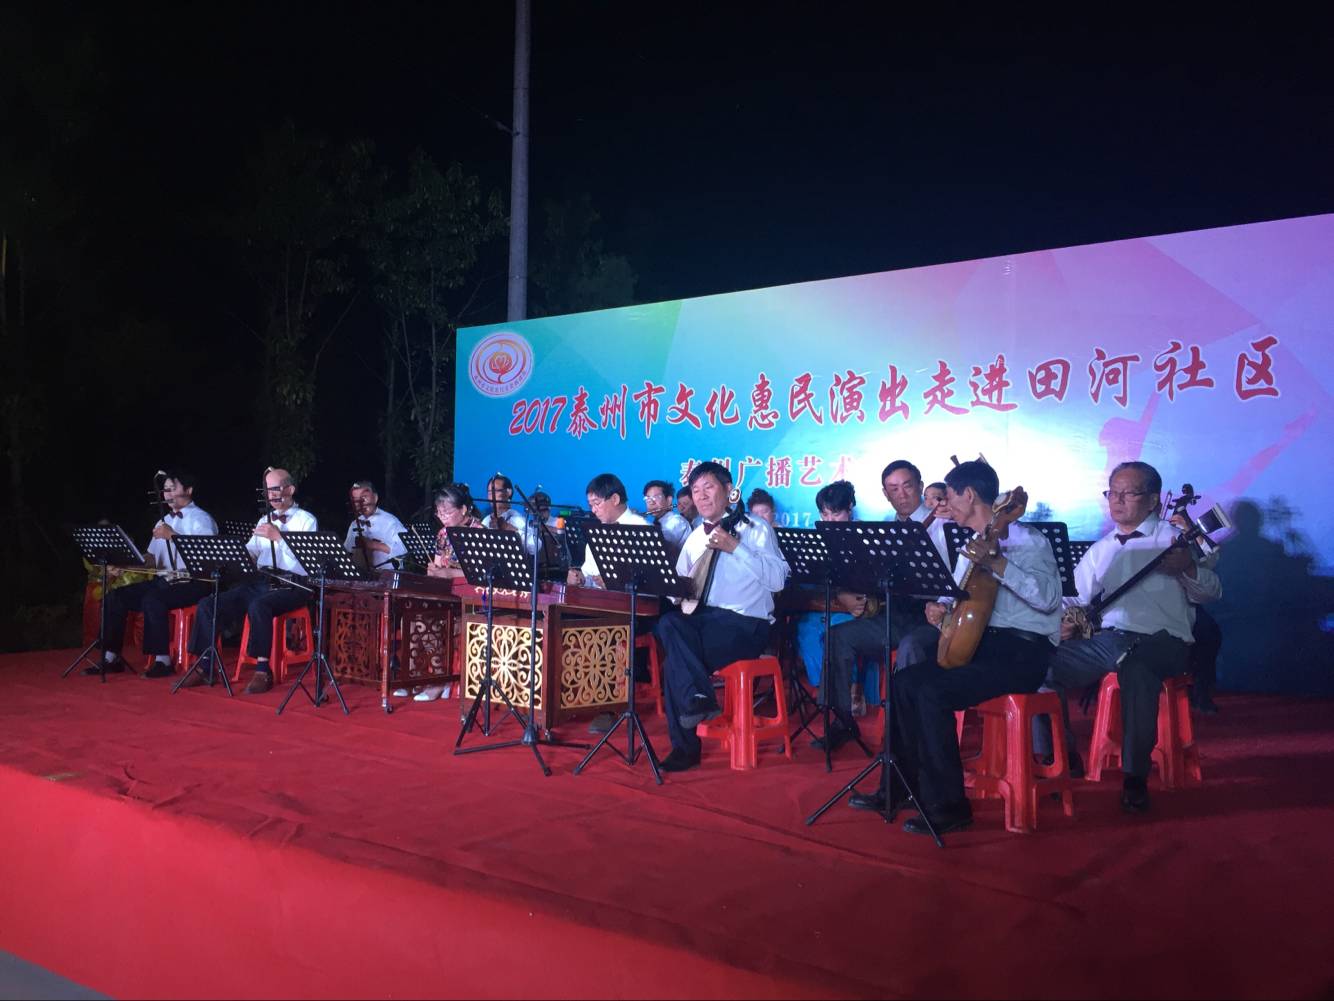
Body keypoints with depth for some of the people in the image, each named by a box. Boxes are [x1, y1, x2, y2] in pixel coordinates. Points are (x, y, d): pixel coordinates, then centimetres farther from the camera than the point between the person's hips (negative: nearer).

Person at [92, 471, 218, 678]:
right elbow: (151, 558, 20)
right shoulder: (163, 522, 21)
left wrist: (173, 536, -22)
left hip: (193, 583, -8)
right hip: (164, 581, 8)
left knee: (152, 599, -33)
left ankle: (163, 660, -23)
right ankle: (111, 658, 1)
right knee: (116, 596, -4)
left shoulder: (201, 519, -4)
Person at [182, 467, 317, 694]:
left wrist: (278, 536, -18)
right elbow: (248, 553, 14)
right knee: (207, 604, -10)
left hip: (290, 585, -7)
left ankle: (263, 671, -27)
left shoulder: (306, 520, 4)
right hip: (259, 582, 7)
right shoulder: (265, 521, 24)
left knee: (258, 606, -37)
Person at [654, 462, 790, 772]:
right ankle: (700, 698, -24)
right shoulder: (695, 538, 18)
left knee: (675, 660, -25)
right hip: (702, 619, 6)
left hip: (745, 625, -5)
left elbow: (778, 580, -13)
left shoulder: (755, 528, 0)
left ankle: (686, 747, -13)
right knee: (669, 623, -28)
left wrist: (735, 547, -20)